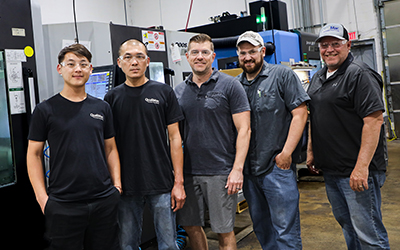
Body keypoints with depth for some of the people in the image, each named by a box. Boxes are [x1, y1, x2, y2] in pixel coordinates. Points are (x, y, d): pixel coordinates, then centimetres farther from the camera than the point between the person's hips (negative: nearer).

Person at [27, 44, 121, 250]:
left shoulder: (102, 108, 8)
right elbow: (34, 154, 0)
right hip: (63, 205, -3)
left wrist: (117, 184, 4)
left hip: (104, 201, 3)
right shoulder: (45, 110, -1)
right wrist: (42, 197, -7)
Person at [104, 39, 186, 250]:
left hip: (162, 185, -1)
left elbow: (174, 138, 0)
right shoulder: (112, 97, 5)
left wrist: (178, 182, -5)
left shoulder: (163, 92, 1)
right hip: (126, 186, 2)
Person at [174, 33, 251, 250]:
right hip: (188, 171, 5)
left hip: (221, 171, -4)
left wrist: (237, 169, -15)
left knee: (224, 231, 5)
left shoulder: (229, 85, -4)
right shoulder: (179, 91, 9)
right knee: (190, 225, 14)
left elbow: (244, 129, -7)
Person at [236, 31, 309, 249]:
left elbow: (300, 113, -8)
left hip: (277, 166, -5)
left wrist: (286, 153, -14)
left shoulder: (283, 75, -3)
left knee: (285, 228, -1)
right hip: (248, 168, 6)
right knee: (260, 226, 18)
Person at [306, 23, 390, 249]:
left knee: (367, 230, -2)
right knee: (345, 222, 21)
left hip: (356, 171, -8)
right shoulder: (318, 78, 14)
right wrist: (311, 151, 18)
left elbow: (374, 120, -21)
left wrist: (362, 167, -25)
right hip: (330, 169, 9)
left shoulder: (359, 75, -14)